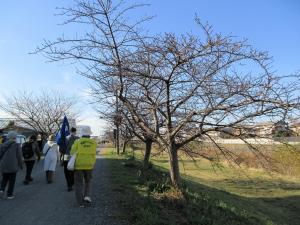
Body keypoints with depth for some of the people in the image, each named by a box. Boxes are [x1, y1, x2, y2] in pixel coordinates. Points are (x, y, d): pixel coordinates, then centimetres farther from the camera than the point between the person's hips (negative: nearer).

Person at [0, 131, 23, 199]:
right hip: (12, 166, -4)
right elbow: (19, 156, -9)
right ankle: (9, 194, 14)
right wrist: (20, 164, 4)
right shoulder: (17, 145, -9)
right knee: (12, 180, 10)